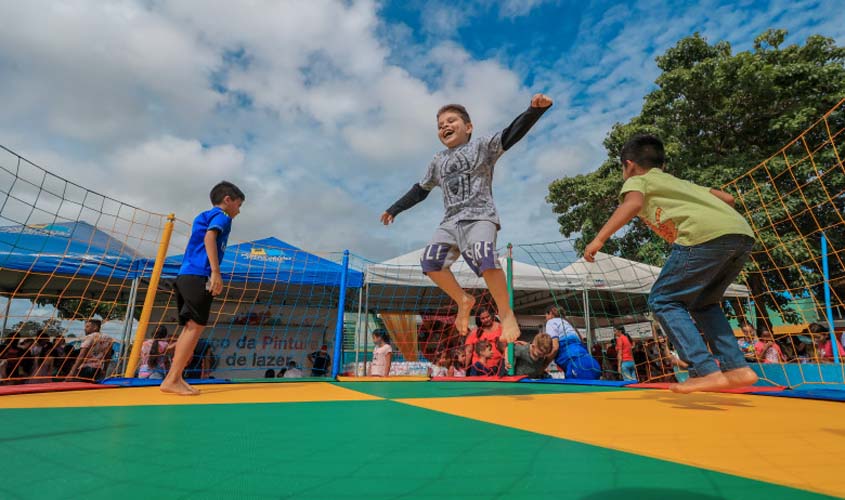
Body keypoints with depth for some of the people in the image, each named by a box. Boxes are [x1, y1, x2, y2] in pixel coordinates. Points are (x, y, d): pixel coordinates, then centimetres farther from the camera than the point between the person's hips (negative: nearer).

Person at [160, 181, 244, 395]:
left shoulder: (204, 216, 29)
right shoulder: (221, 216, 2)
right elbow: (209, 237, -16)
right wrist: (216, 272, -23)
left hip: (185, 276, 9)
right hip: (198, 276, -9)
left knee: (190, 327, 10)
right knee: (196, 326, -10)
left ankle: (173, 377, 11)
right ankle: (172, 380, -11)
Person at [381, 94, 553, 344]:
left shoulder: (482, 146, 7)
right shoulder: (438, 161, 22)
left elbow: (511, 134, -8)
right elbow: (421, 190, 29)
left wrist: (535, 109, -26)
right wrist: (394, 209, 29)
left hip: (480, 215, -5)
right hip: (451, 220, 6)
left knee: (483, 256, -31)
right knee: (430, 260, -12)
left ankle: (506, 313, -16)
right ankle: (463, 300, 7)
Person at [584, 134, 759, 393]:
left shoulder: (637, 180, 15)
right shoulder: (681, 182, 36)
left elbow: (633, 203, -9)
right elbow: (728, 198, 32)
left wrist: (599, 239, -14)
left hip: (706, 235, -8)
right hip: (744, 233, 8)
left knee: (663, 300, 3)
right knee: (702, 303, 23)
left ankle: (708, 372, -7)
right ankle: (738, 368, 14)